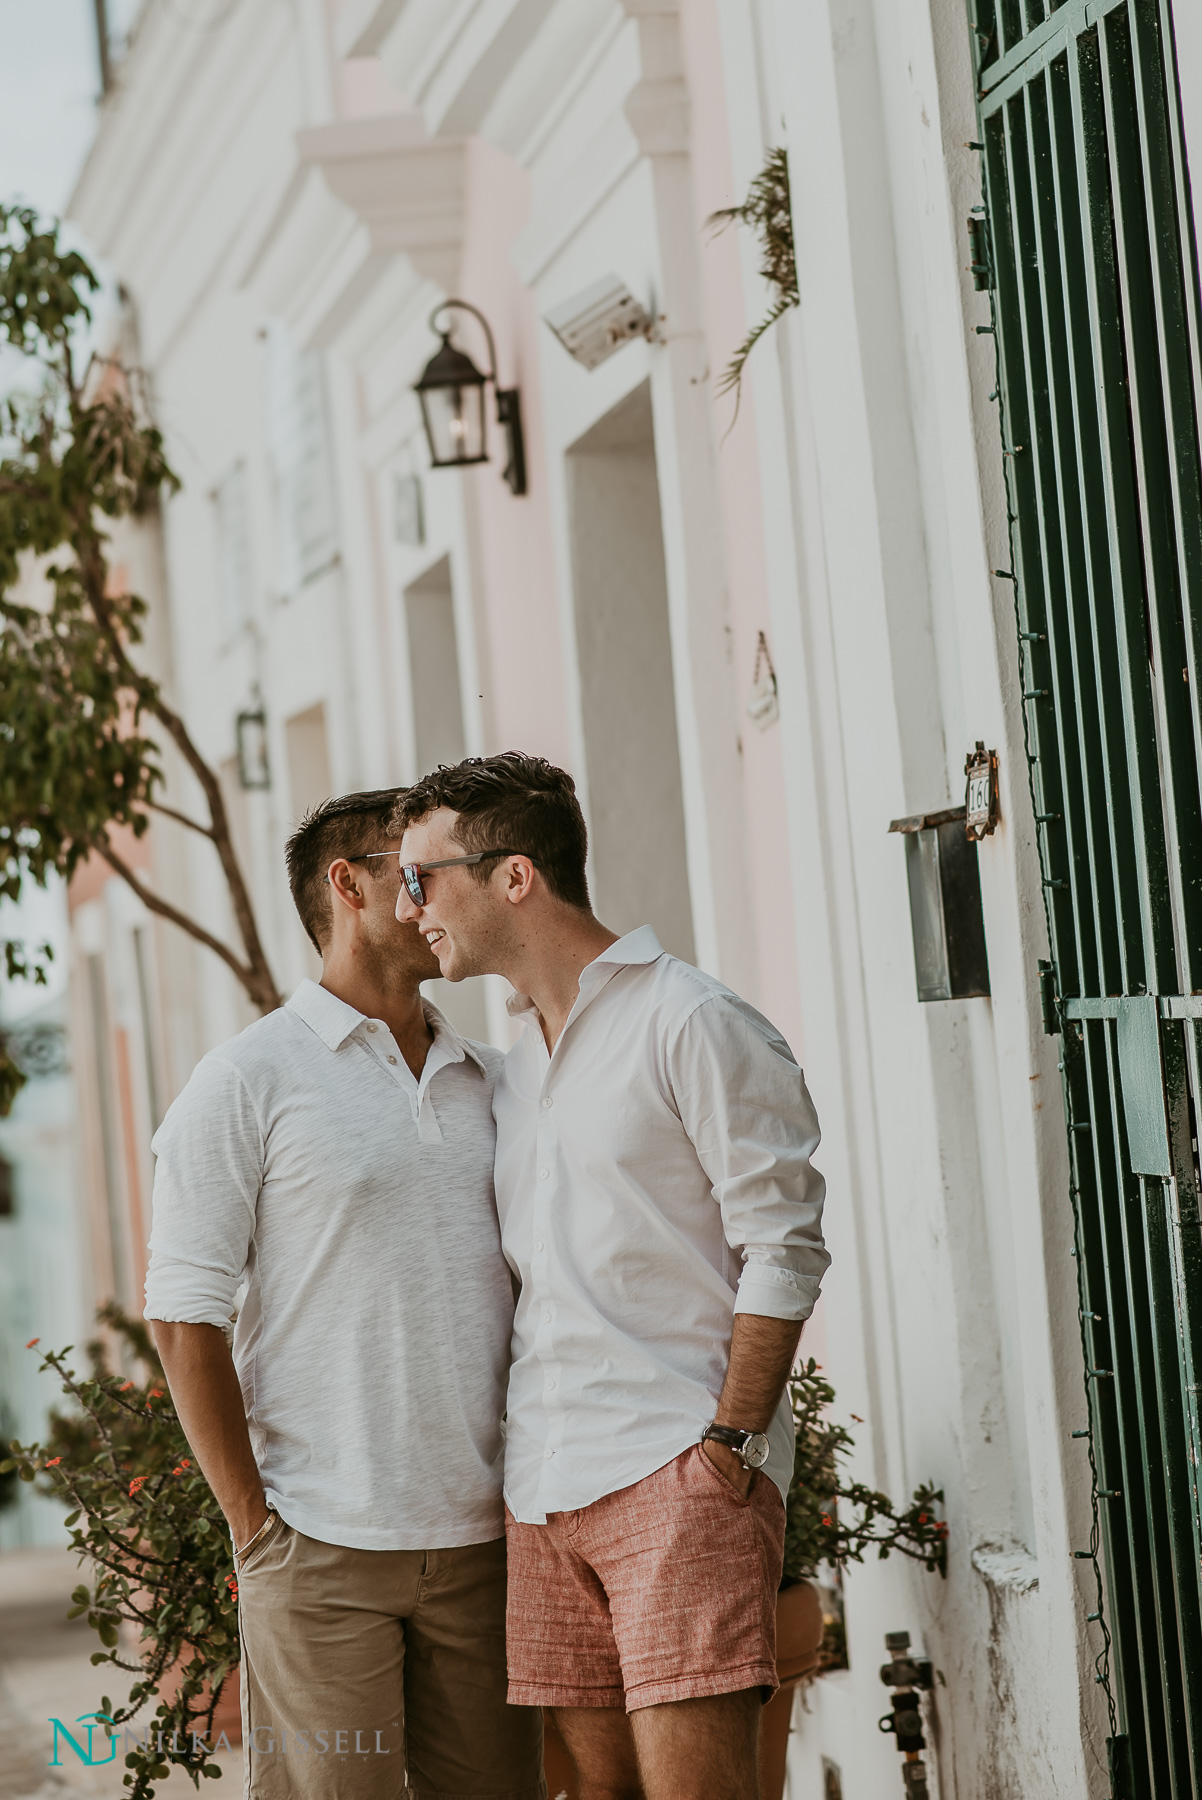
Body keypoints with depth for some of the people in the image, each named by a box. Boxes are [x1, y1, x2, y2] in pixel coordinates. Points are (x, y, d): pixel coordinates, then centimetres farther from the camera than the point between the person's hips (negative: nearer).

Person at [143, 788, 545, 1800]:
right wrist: (255, 1522, -7)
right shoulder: (248, 1080, -2)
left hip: (483, 1538, 5)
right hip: (322, 1551, -5)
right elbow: (184, 1316, -4)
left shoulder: (493, 1083, 14)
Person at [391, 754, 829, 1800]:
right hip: (546, 1483, 7)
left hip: (681, 1474, -7)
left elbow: (782, 1247, -9)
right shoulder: (516, 1060, 19)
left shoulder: (692, 1024, -5)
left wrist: (729, 1442, -15)